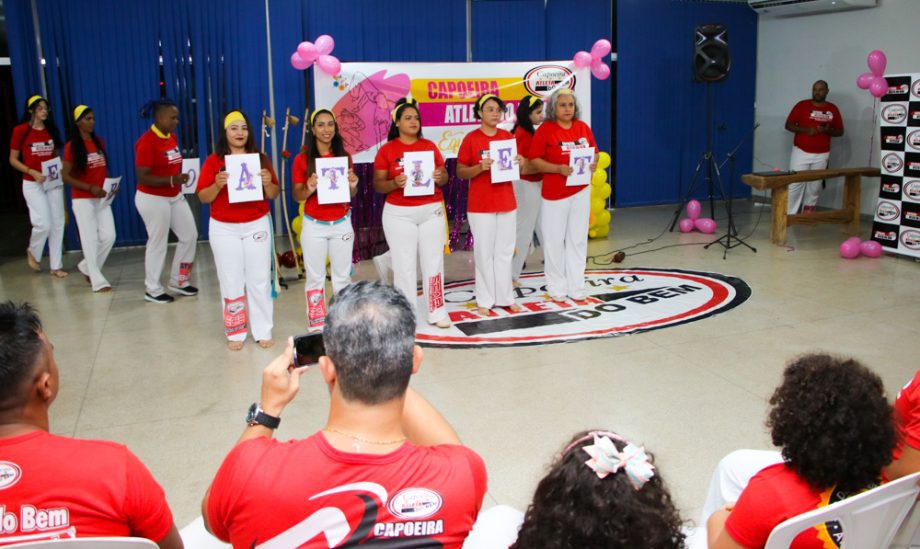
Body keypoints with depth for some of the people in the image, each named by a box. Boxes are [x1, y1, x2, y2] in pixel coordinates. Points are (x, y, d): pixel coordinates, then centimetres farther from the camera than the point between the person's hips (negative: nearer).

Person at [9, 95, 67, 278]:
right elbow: (13, 160, -2)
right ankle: (33, 253, 20)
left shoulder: (51, 130, 7)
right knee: (43, 224, -11)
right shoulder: (20, 131, -4)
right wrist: (32, 172, -15)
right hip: (32, 184, -4)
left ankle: (56, 266, 11)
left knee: (57, 224, 2)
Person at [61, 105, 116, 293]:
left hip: (102, 198, 5)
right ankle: (98, 281, 5)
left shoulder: (99, 142, 9)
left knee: (109, 236, 1)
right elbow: (65, 176, -9)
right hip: (82, 200, -5)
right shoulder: (72, 146, -8)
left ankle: (87, 267, 24)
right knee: (90, 239, -2)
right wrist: (90, 188, -18)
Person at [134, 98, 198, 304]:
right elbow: (142, 178, -23)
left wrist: (180, 179, 9)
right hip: (153, 199, -9)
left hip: (175, 197, 9)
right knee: (157, 243, 0)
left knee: (190, 235, 10)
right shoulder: (147, 142, -19)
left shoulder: (172, 137, 6)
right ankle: (153, 290, 15)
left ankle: (179, 281, 25)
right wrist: (171, 180, -30)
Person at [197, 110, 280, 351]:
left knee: (260, 280, 4)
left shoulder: (260, 159, 3)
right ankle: (235, 333, 13)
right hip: (224, 229, -1)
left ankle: (262, 331, 13)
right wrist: (218, 184, -21)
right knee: (231, 282, 5)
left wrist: (268, 183, -17)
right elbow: (203, 197, -2)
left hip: (257, 226, 1)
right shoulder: (213, 161, -1)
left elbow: (274, 195, 4)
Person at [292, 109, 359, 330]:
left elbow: (351, 195, 8)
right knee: (315, 277, 5)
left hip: (341, 224, 2)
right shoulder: (302, 159, -5)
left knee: (342, 276, 9)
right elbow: (297, 196, -2)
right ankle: (317, 327, 13)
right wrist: (309, 189, -22)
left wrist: (353, 185, -14)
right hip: (314, 226, -2)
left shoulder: (344, 156, 3)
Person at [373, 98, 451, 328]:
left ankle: (437, 312, 15)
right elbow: (377, 185, -2)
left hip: (431, 211, 3)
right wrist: (394, 183, -21)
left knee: (434, 262, 6)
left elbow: (444, 177, 11)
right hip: (399, 214, -3)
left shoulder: (429, 146, 7)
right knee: (404, 265, 2)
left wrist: (439, 177, -12)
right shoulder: (386, 150, -2)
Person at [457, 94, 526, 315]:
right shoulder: (471, 139, -7)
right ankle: (485, 300, 9)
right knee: (484, 253, 1)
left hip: (506, 203, 4)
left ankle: (505, 297, 18)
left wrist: (521, 164, -10)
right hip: (480, 206, -4)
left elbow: (518, 169, 13)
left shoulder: (508, 137, 6)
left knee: (505, 252, 9)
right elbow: (460, 172, -6)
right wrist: (480, 167, -24)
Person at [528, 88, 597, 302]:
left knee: (578, 239, 9)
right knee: (555, 240, 4)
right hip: (554, 193, -4)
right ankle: (556, 287, 16)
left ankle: (575, 286, 20)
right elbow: (535, 160, -10)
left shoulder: (583, 127, 6)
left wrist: (593, 164, -8)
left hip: (581, 191, 4)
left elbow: (594, 152, 14)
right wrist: (559, 169, -22)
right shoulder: (545, 129, -8)